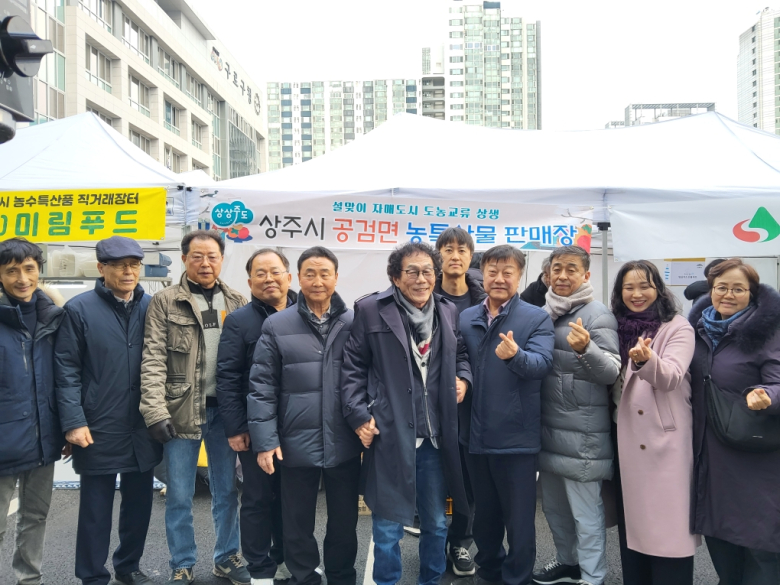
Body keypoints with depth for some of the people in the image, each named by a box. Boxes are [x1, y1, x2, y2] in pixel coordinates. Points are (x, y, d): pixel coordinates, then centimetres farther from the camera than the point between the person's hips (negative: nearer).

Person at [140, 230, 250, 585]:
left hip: (224, 409, 3)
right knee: (180, 495, 8)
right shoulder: (165, 302, -3)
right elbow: (153, 360, -8)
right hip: (182, 410, -2)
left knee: (227, 490, 14)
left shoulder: (236, 303, 6)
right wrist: (156, 412, -16)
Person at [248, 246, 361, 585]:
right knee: (298, 524, 14)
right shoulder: (277, 326, -2)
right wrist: (265, 440, -8)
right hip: (297, 444, -1)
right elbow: (262, 387, -3)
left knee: (344, 521, 16)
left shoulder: (354, 324, 1)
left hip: (344, 444, 1)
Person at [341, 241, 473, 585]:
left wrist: (463, 378, 2)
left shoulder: (449, 312, 7)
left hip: (436, 437, 4)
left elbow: (461, 355, 22)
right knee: (388, 526, 8)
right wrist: (358, 415, -9)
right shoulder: (370, 310, -5)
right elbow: (353, 368, -3)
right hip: (390, 435, -4)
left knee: (436, 523, 18)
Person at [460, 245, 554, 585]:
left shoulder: (537, 318, -7)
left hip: (516, 436, -4)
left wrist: (515, 356, -41)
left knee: (519, 519, 8)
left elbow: (542, 363, -23)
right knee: (484, 514, 22)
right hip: (475, 433, 5)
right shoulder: (465, 318, 7)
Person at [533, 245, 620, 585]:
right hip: (547, 426, 7)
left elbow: (612, 372, -18)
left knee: (585, 512, 3)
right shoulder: (545, 312, 8)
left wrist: (586, 348, -34)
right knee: (553, 505, 20)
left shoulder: (597, 315, -10)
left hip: (581, 432, -7)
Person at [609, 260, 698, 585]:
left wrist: (647, 359, -40)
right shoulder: (618, 328, 9)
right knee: (632, 521, 12)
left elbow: (671, 376, -22)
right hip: (627, 440, 5)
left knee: (667, 524, -2)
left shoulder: (678, 327, -5)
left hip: (666, 440, -5)